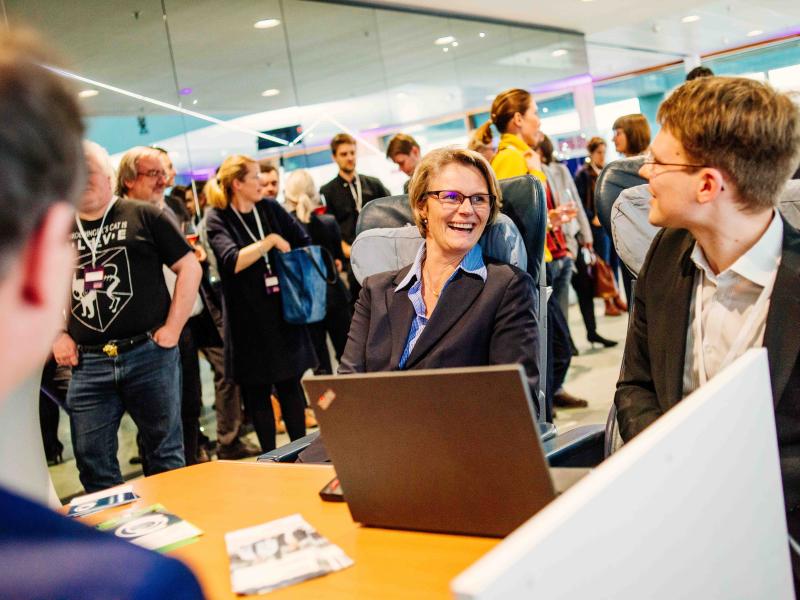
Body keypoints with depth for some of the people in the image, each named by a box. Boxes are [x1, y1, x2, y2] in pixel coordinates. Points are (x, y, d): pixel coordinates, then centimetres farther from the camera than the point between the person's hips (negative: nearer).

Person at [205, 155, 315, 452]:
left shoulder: (270, 208, 6)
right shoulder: (217, 219, -7)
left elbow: (305, 243, 14)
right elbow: (233, 261, -22)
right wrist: (271, 240, -18)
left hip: (283, 309, 4)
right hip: (247, 316, -3)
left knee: (290, 382, 8)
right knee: (256, 389, 5)